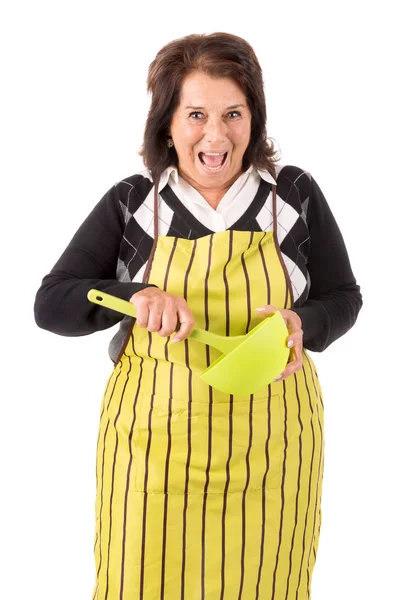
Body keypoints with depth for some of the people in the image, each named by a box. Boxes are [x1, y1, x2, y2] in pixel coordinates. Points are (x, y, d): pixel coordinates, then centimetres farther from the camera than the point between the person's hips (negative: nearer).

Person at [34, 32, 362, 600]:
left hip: (268, 440, 1)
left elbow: (342, 298, 7)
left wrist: (302, 326, -16)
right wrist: (137, 295, -21)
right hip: (154, 435, 0)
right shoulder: (130, 203, -2)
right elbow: (51, 305, -2)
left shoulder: (296, 195, -1)